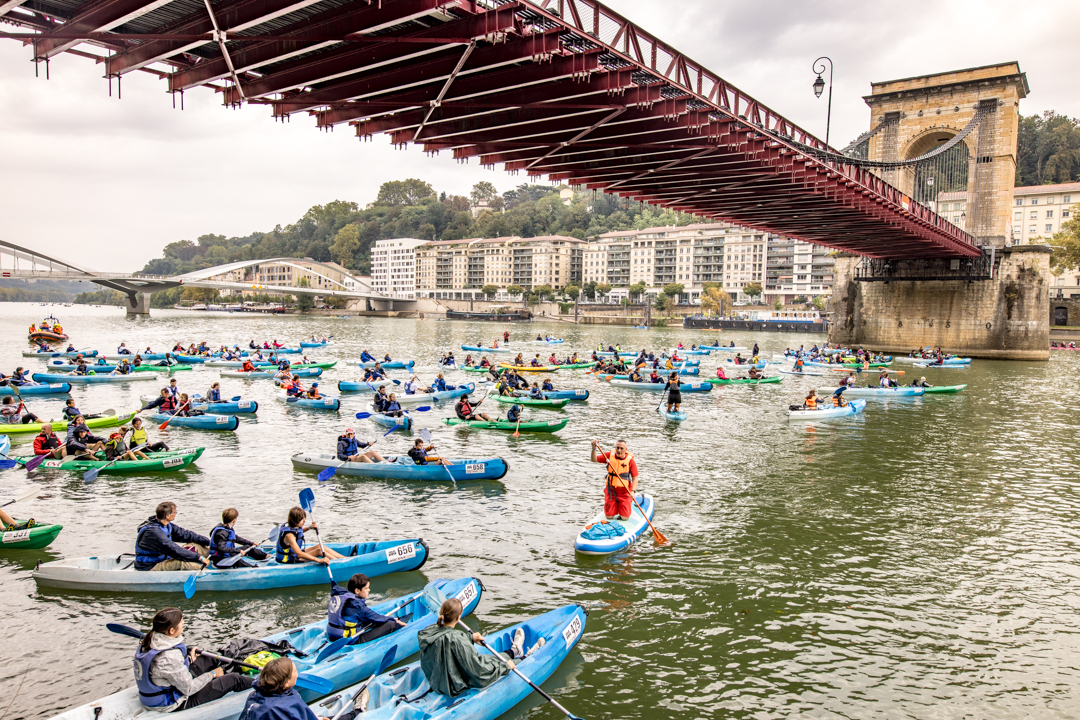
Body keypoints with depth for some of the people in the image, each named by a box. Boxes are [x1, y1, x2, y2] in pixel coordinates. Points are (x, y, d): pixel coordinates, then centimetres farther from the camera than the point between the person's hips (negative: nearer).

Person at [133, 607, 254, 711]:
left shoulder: (149, 641, -8)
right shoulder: (169, 657, -35)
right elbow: (189, 689, -24)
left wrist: (189, 658, 12)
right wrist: (211, 674, -9)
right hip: (173, 706, -9)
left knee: (207, 660, 20)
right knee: (233, 679, 2)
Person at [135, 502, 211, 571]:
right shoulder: (153, 531, -28)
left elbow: (185, 534, 5)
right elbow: (173, 550, -33)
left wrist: (208, 541, 0)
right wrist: (199, 558, -33)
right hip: (149, 568, -10)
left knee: (194, 546, 1)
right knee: (181, 562, -35)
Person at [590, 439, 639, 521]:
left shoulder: (630, 460, -12)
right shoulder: (610, 455, -5)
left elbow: (635, 478, -11)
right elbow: (594, 459, -7)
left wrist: (633, 491, -26)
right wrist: (594, 448, -25)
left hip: (624, 492, -2)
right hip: (610, 490, 2)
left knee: (625, 518, -7)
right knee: (609, 517, 0)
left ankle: (628, 506, 26)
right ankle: (615, 506, 32)